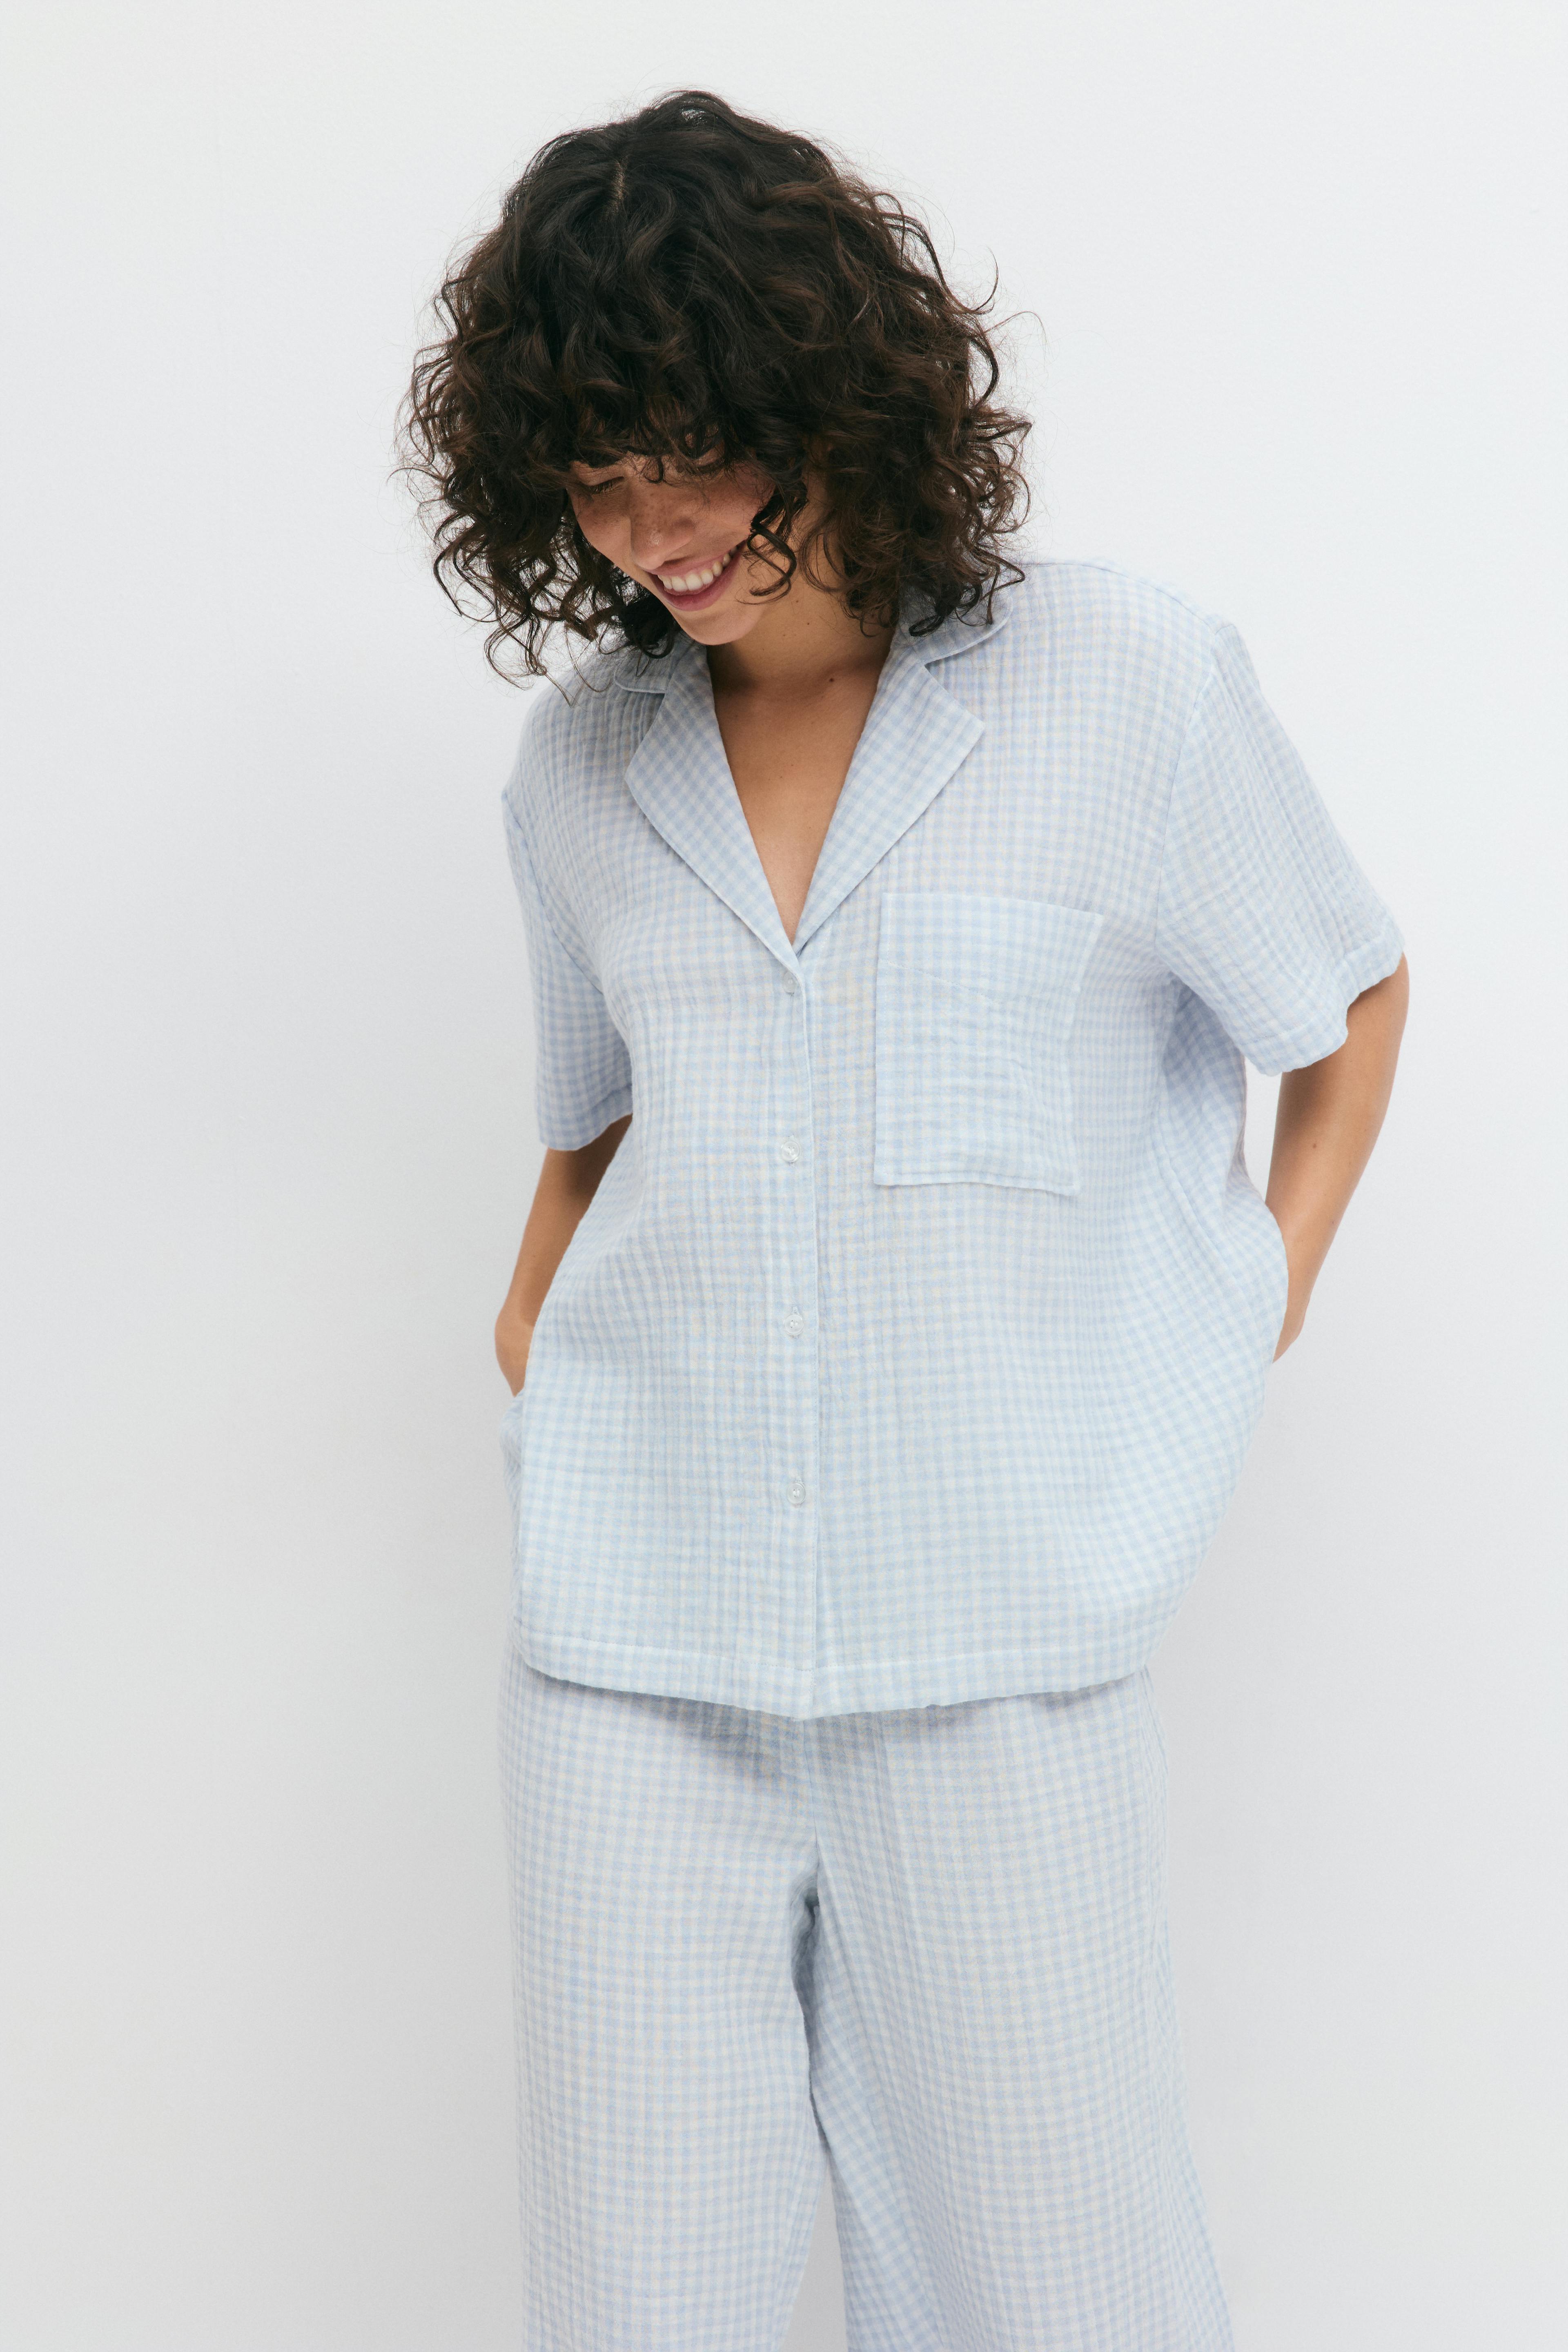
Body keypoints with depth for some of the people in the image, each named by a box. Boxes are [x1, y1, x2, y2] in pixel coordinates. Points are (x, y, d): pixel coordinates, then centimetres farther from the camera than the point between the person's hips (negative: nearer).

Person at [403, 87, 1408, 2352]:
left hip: (997, 1643, -3)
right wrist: (532, 1339, 8)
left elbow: (1349, 999, 12)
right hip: (630, 1651, 3)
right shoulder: (581, 760, 9)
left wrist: (1264, 1298, 3)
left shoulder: (1135, 683, -2)